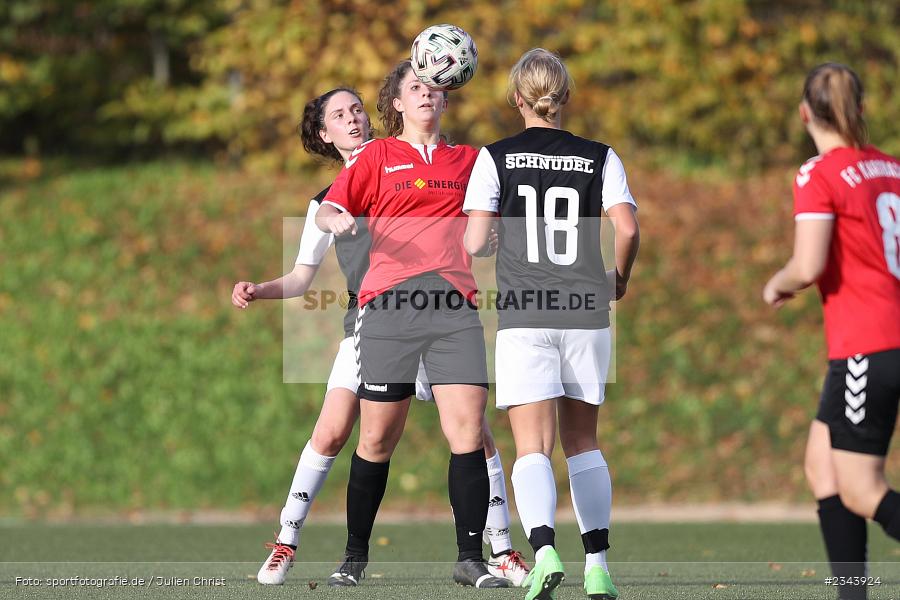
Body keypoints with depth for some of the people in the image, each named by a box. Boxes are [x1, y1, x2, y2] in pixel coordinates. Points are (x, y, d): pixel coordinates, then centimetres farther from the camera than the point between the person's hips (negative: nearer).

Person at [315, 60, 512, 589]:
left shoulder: (468, 160, 19)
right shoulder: (375, 157, 13)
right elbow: (326, 211, 9)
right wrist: (338, 222, -14)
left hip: (455, 307, 2)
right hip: (389, 306, -1)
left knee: (469, 431, -11)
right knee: (377, 438, 0)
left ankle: (471, 559, -8)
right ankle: (355, 556, 14)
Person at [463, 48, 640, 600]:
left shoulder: (496, 158, 0)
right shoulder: (600, 158, 4)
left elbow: (475, 243, -6)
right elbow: (627, 228, -7)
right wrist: (618, 281, 12)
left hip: (522, 316, -2)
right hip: (585, 311, 2)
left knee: (533, 447, -4)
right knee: (583, 442, 15)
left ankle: (544, 549, -27)